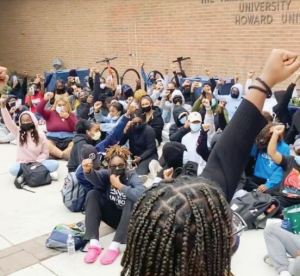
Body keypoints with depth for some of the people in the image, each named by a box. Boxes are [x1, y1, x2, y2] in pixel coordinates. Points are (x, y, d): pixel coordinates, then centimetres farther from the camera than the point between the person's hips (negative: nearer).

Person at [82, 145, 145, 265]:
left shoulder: (131, 176, -16)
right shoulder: (106, 174, -8)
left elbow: (141, 195, -37)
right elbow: (95, 178, -33)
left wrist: (119, 185, -34)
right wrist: (88, 170, -55)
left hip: (128, 219, -3)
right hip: (112, 216, 3)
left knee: (132, 200, -33)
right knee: (93, 194, -17)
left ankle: (115, 246, -36)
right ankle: (94, 243, -28)